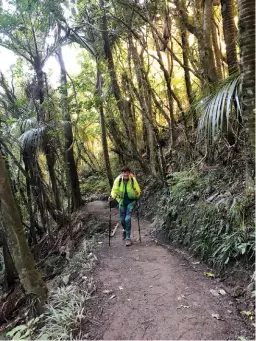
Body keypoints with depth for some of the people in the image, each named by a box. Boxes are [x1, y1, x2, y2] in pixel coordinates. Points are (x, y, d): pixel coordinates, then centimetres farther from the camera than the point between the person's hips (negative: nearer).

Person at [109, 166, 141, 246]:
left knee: (127, 219, -14)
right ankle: (125, 229, 45)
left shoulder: (133, 180, -17)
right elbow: (114, 190, -8)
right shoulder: (118, 180, -15)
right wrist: (112, 196, -27)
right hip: (122, 200, 2)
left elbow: (138, 192, -12)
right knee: (122, 219, 11)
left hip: (131, 201, -2)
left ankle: (128, 238, -1)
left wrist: (136, 193, -34)